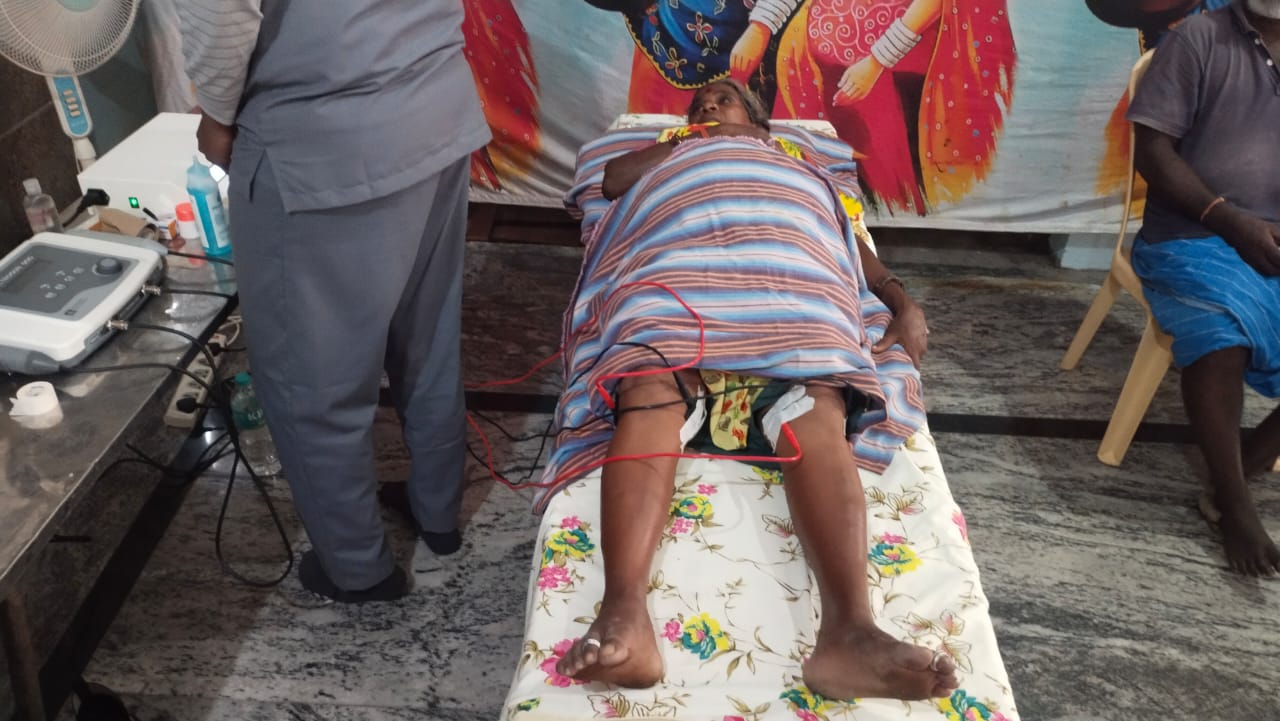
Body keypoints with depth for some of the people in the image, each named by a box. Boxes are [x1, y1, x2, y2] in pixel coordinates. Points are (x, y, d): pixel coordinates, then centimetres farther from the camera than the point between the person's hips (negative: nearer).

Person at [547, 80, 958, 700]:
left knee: (815, 412, -33)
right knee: (649, 393, -35)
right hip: (676, 263, 0)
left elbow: (850, 236, 26)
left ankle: (849, 629, -55)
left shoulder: (801, 167, 42)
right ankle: (623, 615, -56)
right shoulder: (669, 156, 43)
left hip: (790, 270, 1)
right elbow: (613, 179, 21)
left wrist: (903, 302, 7)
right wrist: (686, 139, 32)